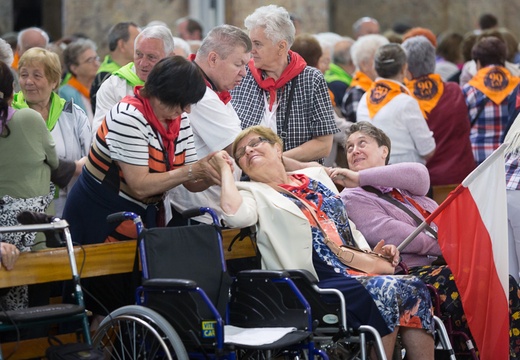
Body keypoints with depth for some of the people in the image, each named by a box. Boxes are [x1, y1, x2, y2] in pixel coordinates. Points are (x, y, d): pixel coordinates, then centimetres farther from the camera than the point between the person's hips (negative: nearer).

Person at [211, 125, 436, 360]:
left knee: (414, 289, -17)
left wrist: (372, 254, 10)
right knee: (383, 292, -28)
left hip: (355, 272, 6)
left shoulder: (316, 176, 23)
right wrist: (225, 168, -5)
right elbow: (235, 215, -18)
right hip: (318, 284, -6)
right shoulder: (253, 192, 7)